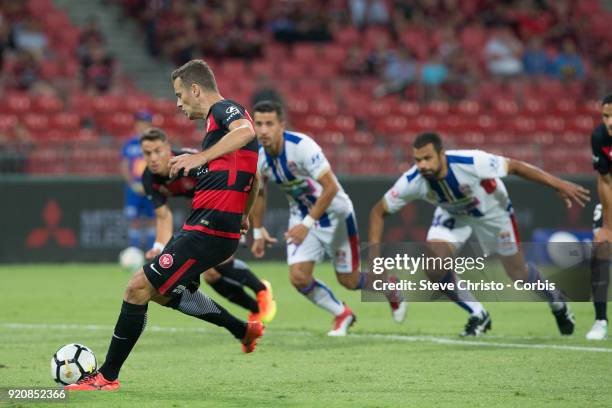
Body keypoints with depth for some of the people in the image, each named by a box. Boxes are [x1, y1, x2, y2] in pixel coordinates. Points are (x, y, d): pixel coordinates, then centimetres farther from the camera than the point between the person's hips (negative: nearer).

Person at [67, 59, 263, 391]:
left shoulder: (224, 109, -9)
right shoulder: (219, 118, 21)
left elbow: (246, 130, -35)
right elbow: (252, 177, 32)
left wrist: (201, 157, -41)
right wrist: (243, 214, 43)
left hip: (208, 231, -11)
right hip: (201, 227, 11)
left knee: (138, 288, -9)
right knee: (163, 291, 25)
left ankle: (107, 377, -2)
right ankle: (244, 330, 32)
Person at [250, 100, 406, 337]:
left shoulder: (302, 146, -30)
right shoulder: (257, 157, -12)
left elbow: (331, 188, -30)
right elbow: (258, 193, 8)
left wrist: (307, 224, -31)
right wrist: (258, 232, 10)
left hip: (334, 214, -5)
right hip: (301, 216, 5)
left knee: (349, 281, 4)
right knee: (298, 277, -12)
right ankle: (342, 315, 14)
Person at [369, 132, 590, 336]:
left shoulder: (471, 162, -41)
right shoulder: (412, 181, -32)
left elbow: (514, 166, -29)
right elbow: (379, 211, -18)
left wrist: (559, 185, -29)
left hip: (492, 209, -2)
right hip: (452, 214, 2)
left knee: (518, 273, 5)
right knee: (435, 266, -21)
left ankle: (556, 301, 39)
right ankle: (478, 316, 3)